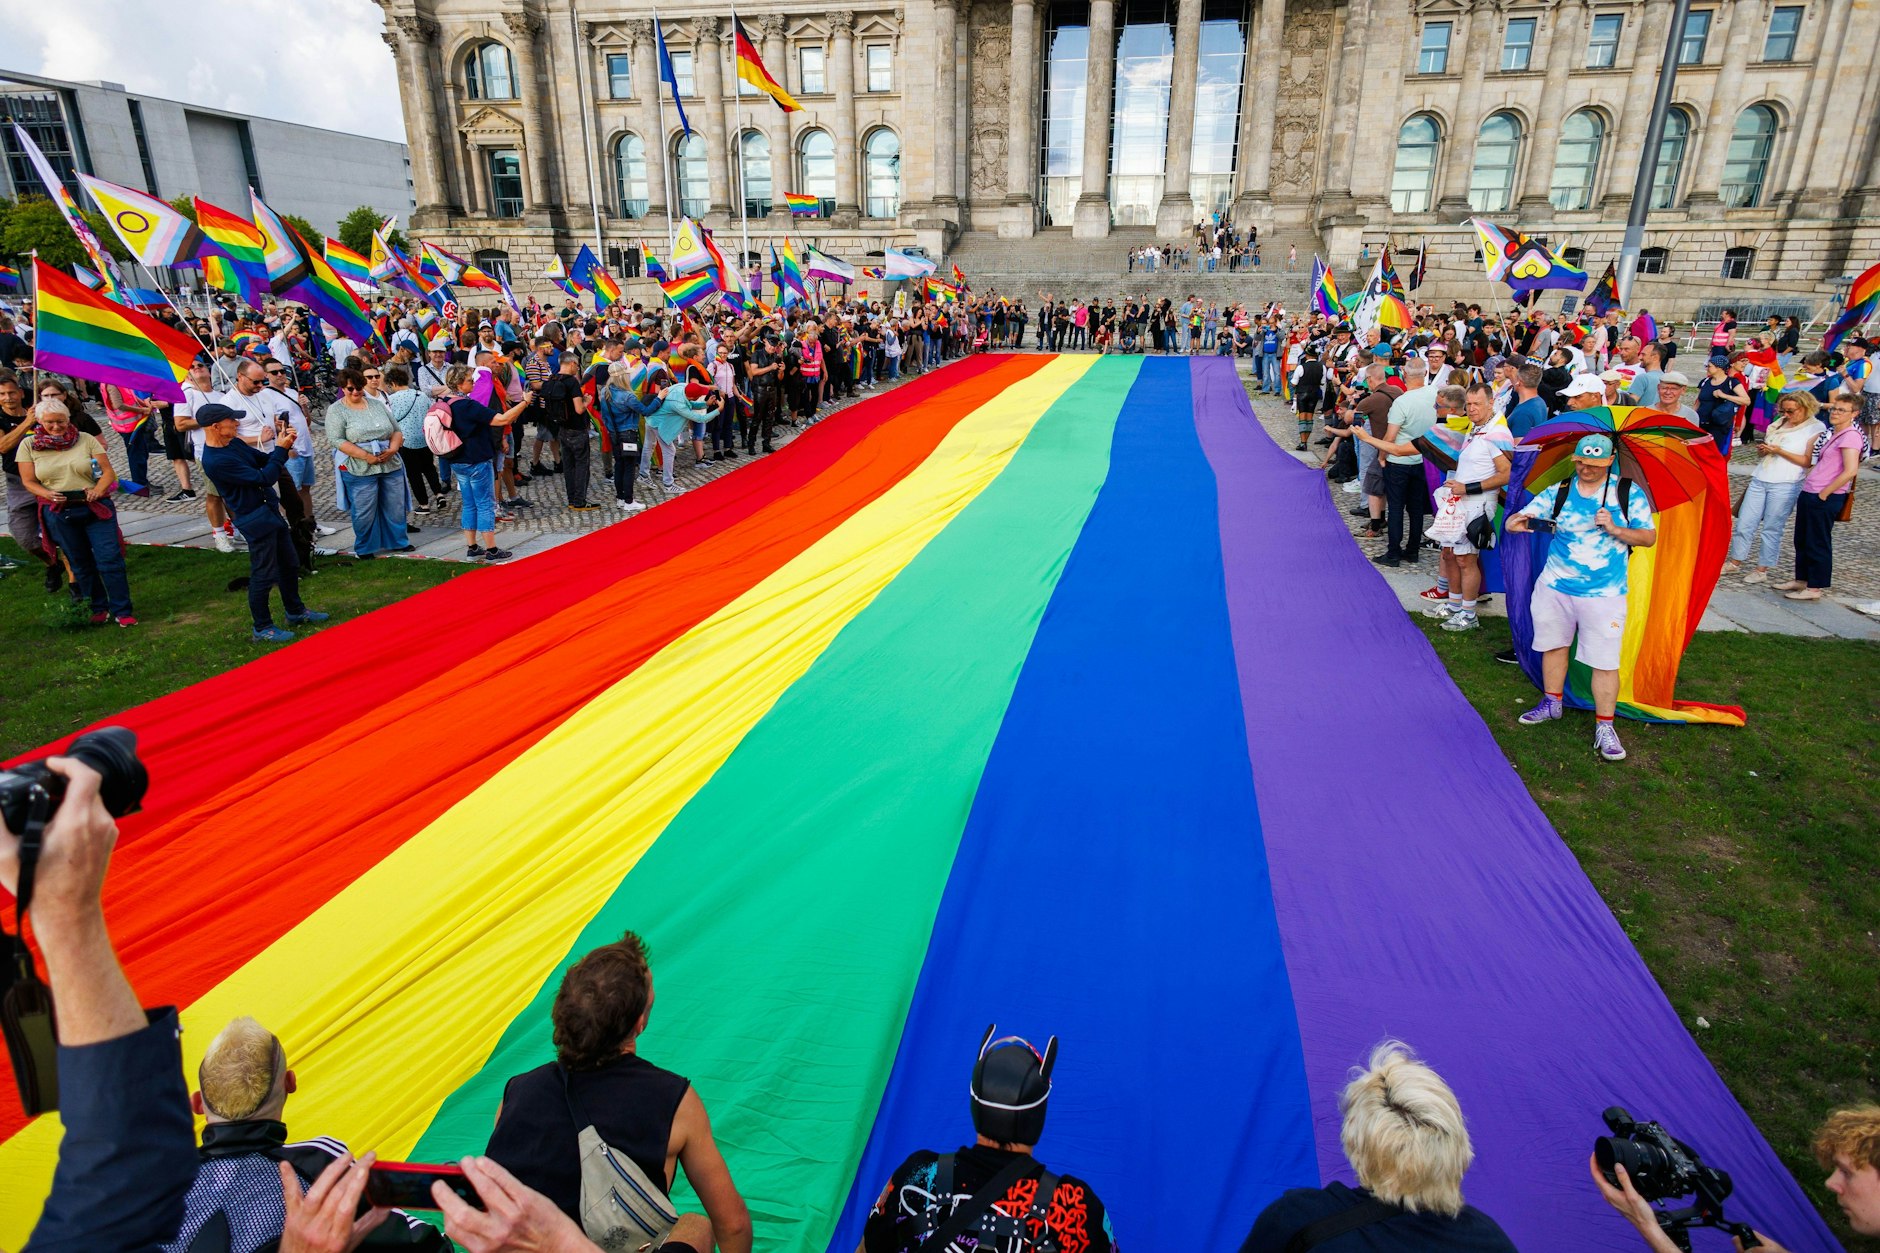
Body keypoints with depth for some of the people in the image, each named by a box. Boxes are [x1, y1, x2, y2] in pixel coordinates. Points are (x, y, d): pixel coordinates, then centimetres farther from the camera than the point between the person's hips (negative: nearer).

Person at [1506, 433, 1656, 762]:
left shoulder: (1629, 493, -1)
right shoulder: (1559, 492, 2)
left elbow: (1649, 537, 1)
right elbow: (1514, 521, -4)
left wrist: (1614, 529, -17)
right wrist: (1517, 522, -28)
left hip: (1604, 594, -3)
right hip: (1554, 587, 3)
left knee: (1605, 661, -2)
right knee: (1554, 645, 15)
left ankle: (1605, 726, 8)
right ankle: (1552, 704, 34)